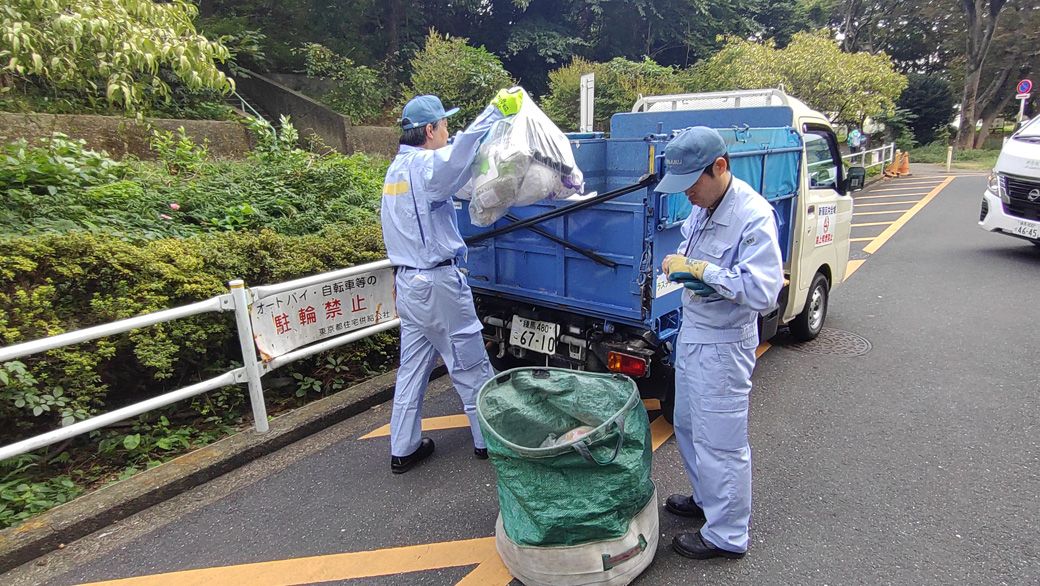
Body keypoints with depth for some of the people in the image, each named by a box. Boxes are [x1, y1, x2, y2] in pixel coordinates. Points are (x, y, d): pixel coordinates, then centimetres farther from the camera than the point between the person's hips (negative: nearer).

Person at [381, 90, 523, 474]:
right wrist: (495, 110, -39)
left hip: (407, 280, 9)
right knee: (472, 367, 5)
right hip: (438, 283, -9)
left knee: (412, 367, 14)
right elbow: (462, 150, -38)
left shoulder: (396, 168, 15)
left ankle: (403, 449, 21)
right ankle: (489, 439, 20)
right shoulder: (425, 165, -17)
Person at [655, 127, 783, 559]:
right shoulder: (702, 207, 3)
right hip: (692, 331, 9)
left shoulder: (753, 217, -23)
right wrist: (679, 263, -2)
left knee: (721, 442, 4)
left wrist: (701, 271, -27)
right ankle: (706, 499, 45)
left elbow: (764, 292, -29)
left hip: (723, 344, -9)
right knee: (688, 426, 23)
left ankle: (728, 536, 23)